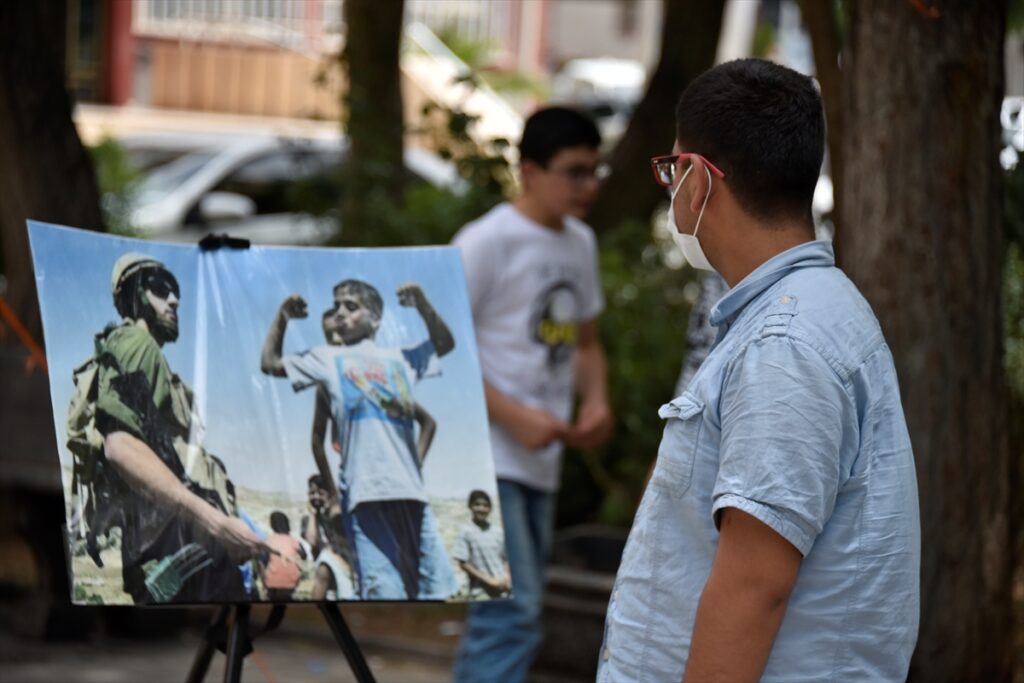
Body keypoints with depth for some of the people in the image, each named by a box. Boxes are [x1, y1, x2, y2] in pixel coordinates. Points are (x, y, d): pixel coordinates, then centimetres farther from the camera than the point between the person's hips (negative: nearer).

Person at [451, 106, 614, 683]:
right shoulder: (487, 242, -11)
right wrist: (514, 415, -21)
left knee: (504, 616, 13)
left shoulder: (580, 243, 13)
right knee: (512, 614, -16)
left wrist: (596, 401, 3)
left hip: (541, 462, 8)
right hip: (487, 458, -8)